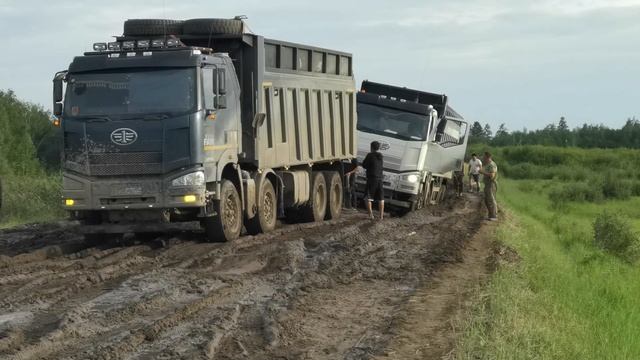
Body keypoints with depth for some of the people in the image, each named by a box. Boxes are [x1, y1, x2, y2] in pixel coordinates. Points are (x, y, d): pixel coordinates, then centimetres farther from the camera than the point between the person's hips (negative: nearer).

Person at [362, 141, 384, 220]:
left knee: (368, 198, 0)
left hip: (371, 179, -5)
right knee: (381, 198, 14)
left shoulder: (370, 155, -10)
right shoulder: (380, 156, 8)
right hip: (379, 179, 5)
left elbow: (364, 165, -5)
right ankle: (381, 215, 12)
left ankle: (371, 214, -10)